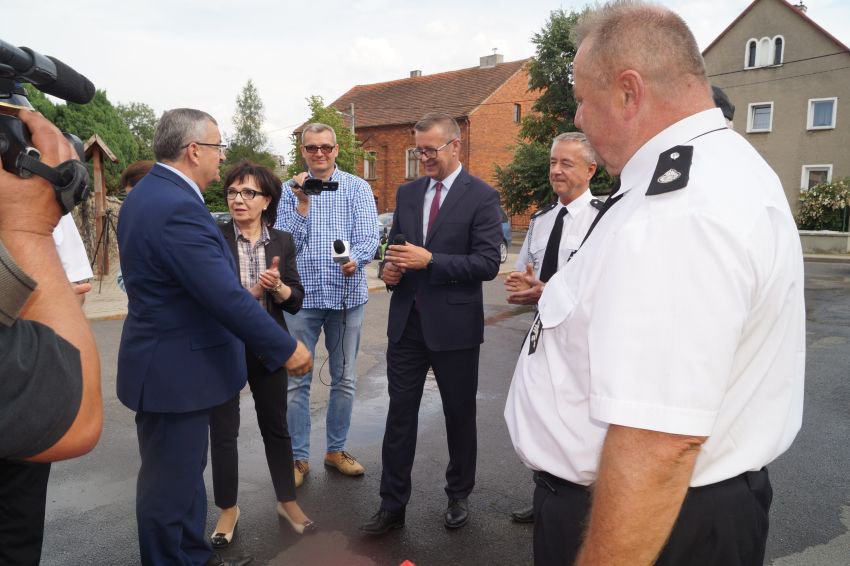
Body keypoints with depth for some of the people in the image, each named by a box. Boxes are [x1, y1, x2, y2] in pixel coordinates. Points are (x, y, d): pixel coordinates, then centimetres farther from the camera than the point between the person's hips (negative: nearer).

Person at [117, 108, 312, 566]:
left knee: (183, 471, 22)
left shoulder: (147, 193, 8)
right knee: (172, 480, 6)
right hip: (176, 369, -11)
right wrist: (286, 349, -20)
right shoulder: (178, 207, -26)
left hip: (166, 359, 11)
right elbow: (226, 296, -29)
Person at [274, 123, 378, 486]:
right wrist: (302, 205, -16)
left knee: (344, 380, 11)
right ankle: (298, 457, 17)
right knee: (296, 381, 3)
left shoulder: (357, 188, 2)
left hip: (346, 294, 1)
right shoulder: (288, 190, 4)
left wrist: (355, 259, -28)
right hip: (301, 295, 0)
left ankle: (336, 449, 27)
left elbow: (369, 236, -7)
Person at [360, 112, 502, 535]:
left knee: (459, 416, 13)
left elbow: (488, 263, -15)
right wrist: (390, 266, -5)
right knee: (399, 415, 9)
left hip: (454, 324, -4)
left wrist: (430, 260, -23)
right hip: (406, 321, 5)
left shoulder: (481, 196, -7)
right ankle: (392, 505, 22)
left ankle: (459, 496, 34)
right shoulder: (407, 192, 10)